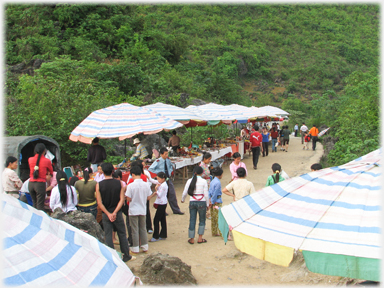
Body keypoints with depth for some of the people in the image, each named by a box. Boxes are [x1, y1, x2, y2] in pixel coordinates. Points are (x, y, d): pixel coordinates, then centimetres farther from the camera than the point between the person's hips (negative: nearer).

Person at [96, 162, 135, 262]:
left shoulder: (99, 185, -8)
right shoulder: (119, 183, -5)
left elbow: (99, 203, -11)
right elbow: (122, 200, -10)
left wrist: (108, 214, -11)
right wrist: (115, 212, -12)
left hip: (106, 214, -1)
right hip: (118, 213, 1)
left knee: (108, 235, 8)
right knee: (122, 234, 13)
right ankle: (126, 256, 20)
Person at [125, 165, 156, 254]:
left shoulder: (130, 186, -16)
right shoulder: (145, 185, -4)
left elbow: (129, 199, -13)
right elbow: (148, 198, 2)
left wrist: (125, 193, 6)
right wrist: (154, 194, 22)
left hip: (133, 210, -4)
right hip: (143, 210, 4)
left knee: (135, 230, 6)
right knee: (143, 229, 15)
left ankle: (135, 249, 12)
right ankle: (145, 247, 21)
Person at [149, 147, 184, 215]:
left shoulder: (168, 160, 2)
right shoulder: (158, 161, -15)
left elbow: (171, 166, 24)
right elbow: (150, 169, -16)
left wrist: (170, 171, 6)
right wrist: (158, 172, -15)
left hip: (168, 178, 5)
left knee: (172, 194, 8)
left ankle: (176, 210, 19)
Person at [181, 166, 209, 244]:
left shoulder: (190, 181, 0)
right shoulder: (204, 181, -7)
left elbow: (185, 193, 3)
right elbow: (206, 194, -7)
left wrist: (182, 200, 22)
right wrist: (207, 204, 4)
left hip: (192, 202, 2)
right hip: (201, 202, -2)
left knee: (192, 220, 10)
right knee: (202, 220, 13)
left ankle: (192, 239, 15)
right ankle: (200, 238, 12)